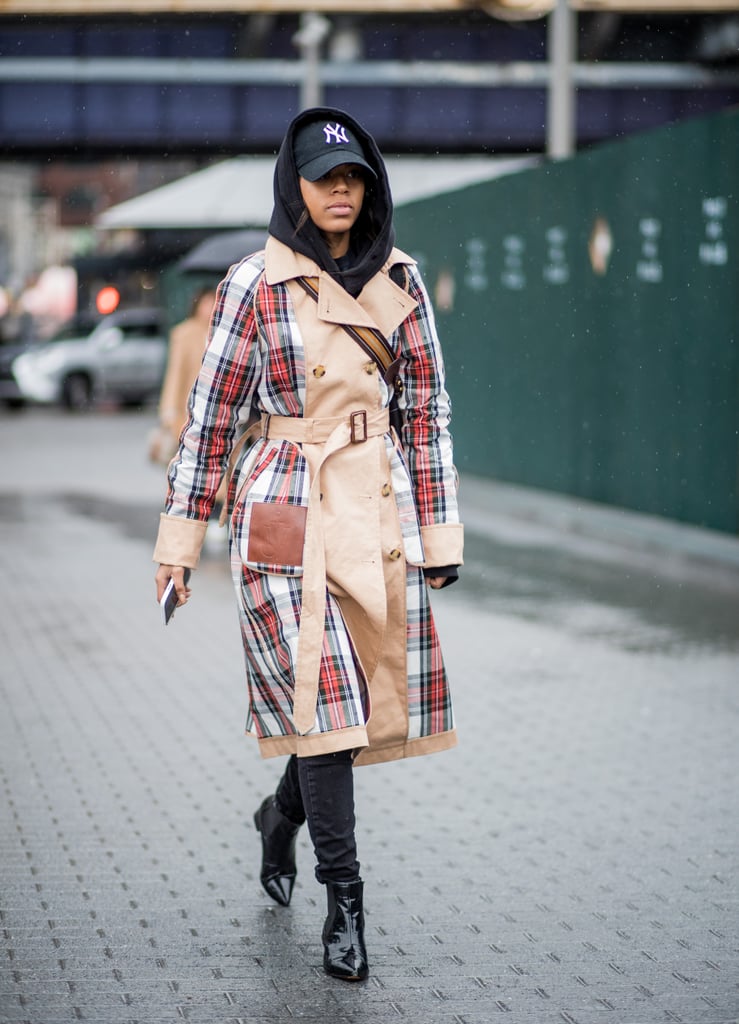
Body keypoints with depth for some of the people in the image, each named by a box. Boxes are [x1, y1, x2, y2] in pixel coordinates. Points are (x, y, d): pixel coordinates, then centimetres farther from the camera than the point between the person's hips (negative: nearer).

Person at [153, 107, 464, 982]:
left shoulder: (400, 280, 7)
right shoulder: (255, 283, -3)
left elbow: (427, 410, 10)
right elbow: (212, 416, 1)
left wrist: (439, 531, 5)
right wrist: (180, 540, 1)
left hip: (380, 513, 4)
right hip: (289, 510, -4)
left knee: (375, 696, 7)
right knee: (323, 696, -10)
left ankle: (284, 812, 37)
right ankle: (343, 900, 0)